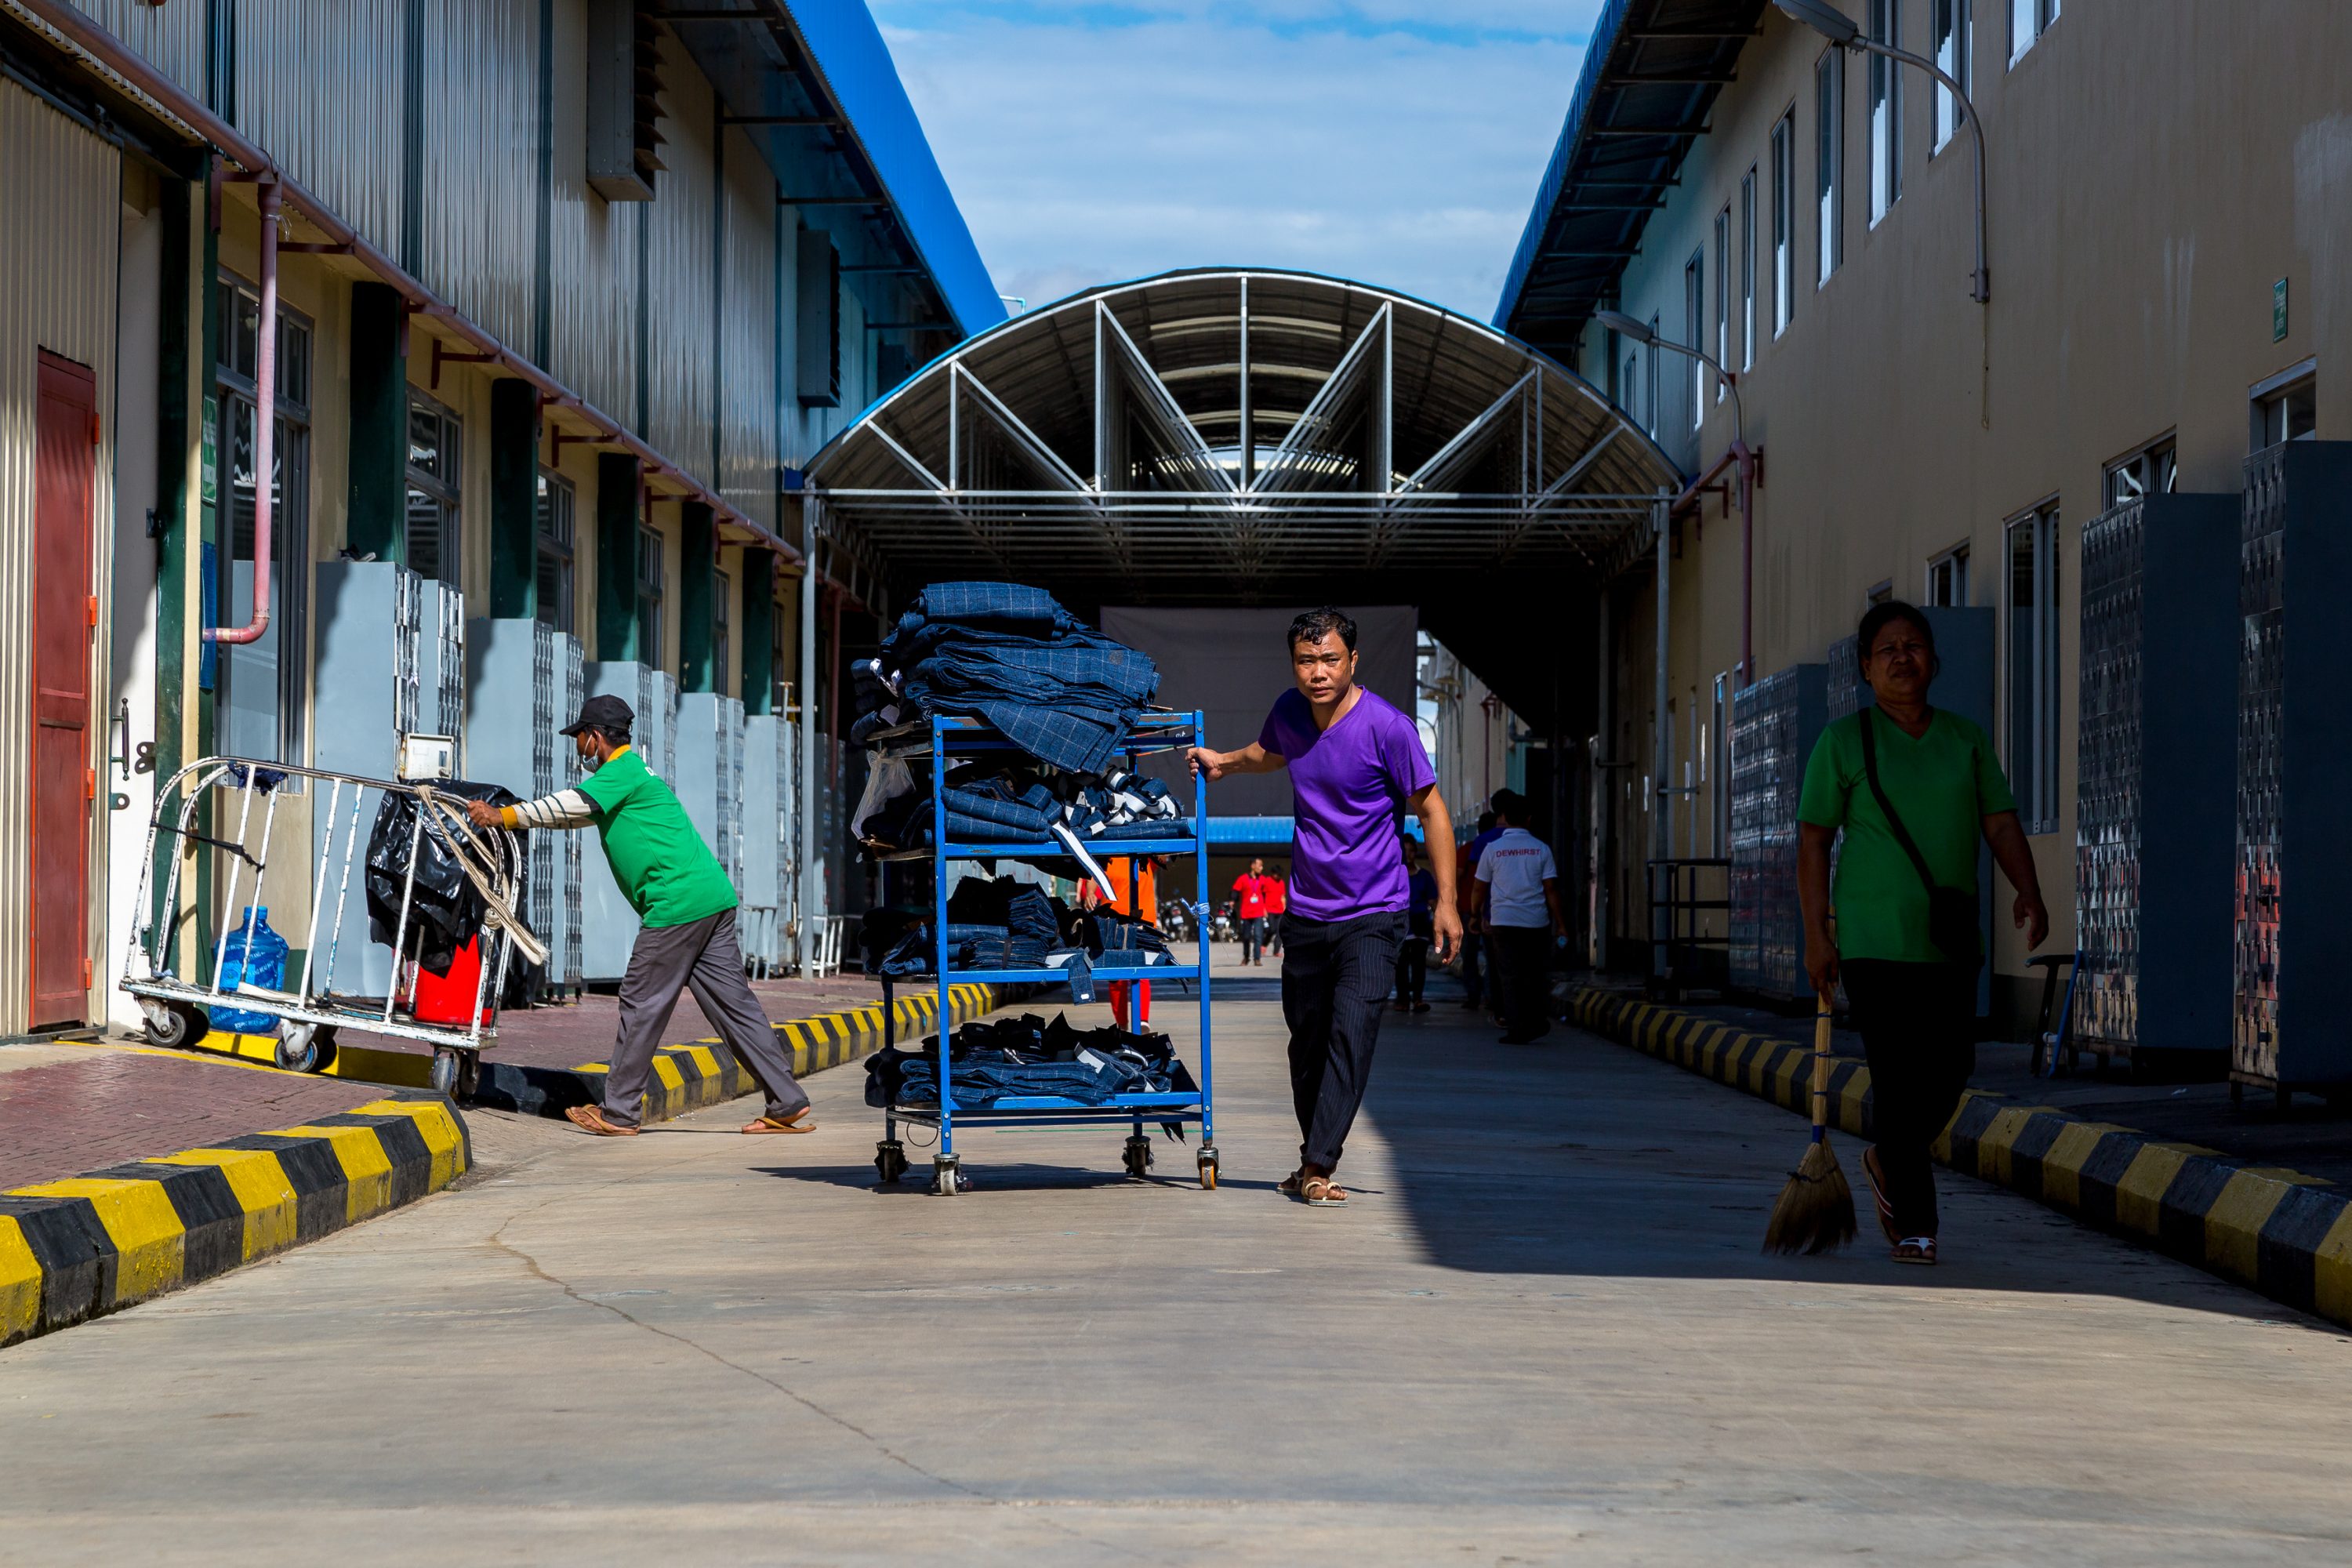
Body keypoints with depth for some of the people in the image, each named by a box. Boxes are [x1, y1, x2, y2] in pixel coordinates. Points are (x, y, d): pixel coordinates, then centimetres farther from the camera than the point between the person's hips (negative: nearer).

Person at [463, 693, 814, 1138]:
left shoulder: (622, 771, -5)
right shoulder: (631, 771, 26)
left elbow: (572, 805, -14)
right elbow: (579, 813, 32)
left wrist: (505, 816, -5)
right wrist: (502, 813, 29)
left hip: (678, 905, -10)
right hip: (714, 899, 10)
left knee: (642, 1005, -1)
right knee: (732, 1003, 8)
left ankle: (619, 1113, 5)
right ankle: (789, 1106, 6)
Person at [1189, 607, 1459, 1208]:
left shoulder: (1386, 727, -14)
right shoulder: (1289, 712, 2)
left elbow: (1431, 810, -8)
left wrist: (1445, 901, -10)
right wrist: (1223, 762, 19)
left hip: (1372, 915, -5)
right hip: (1306, 911, 5)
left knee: (1352, 1033, -16)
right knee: (1307, 1040, 11)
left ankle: (1318, 1168, -18)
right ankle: (1313, 1161, 26)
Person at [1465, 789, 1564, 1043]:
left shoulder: (1492, 849, 0)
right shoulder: (1541, 849, 2)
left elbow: (1479, 888, 7)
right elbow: (1551, 889, 0)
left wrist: (1475, 914, 23)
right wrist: (1560, 922, 6)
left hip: (1503, 920, -1)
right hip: (1537, 922, 1)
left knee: (1509, 976, 3)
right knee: (1536, 974, 13)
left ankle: (1517, 1030, -1)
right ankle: (1538, 1021, 6)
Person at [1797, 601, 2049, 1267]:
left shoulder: (1966, 740, 13)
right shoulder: (1843, 742, 1)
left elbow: (2000, 821, 9)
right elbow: (1812, 842, 0)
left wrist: (2028, 891, -8)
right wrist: (1816, 934, -7)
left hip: (1951, 941, 4)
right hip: (1875, 939, -4)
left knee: (1950, 1071, 6)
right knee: (1900, 1078, -7)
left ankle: (1887, 1164, 34)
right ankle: (1913, 1225, -1)